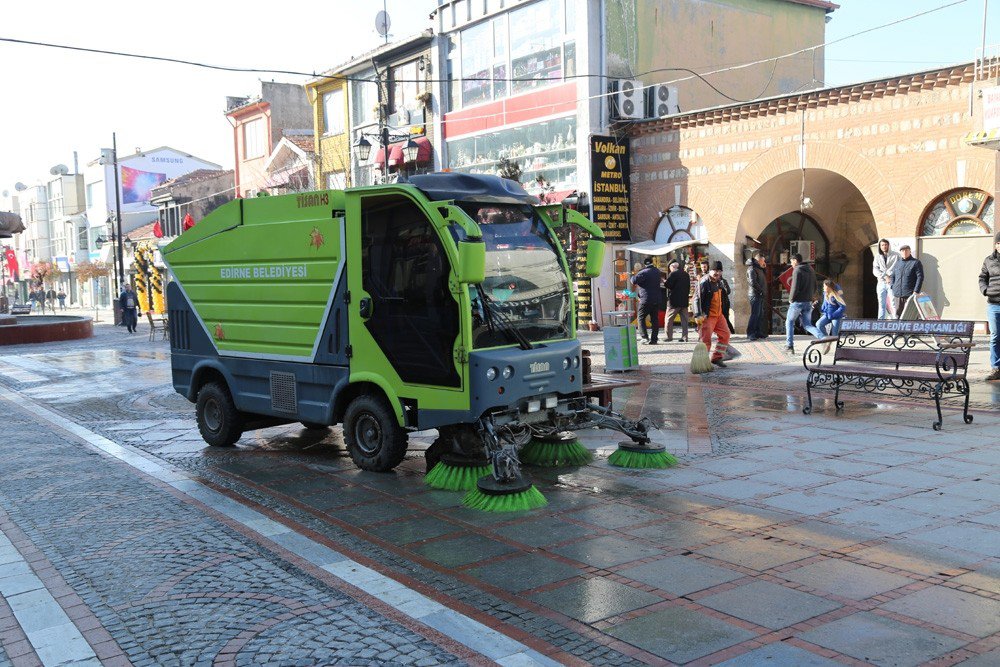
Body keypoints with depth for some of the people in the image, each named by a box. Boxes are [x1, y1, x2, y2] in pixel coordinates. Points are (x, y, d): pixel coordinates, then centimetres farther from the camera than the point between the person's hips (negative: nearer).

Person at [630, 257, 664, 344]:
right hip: (657, 299, 6)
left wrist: (631, 278, 0)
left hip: (646, 299, -6)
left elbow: (634, 280, -21)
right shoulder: (657, 271, 11)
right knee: (655, 319, 9)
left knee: (641, 318, 3)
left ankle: (645, 337, -8)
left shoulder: (644, 272, -13)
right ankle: (653, 339, 8)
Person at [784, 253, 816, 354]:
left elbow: (795, 287, -20)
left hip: (798, 301, -7)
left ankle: (789, 346, 7)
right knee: (807, 325, 10)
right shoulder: (810, 270, 12)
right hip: (808, 302, 7)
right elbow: (814, 286, 16)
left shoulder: (797, 270, -13)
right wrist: (810, 296, 17)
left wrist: (791, 299, -6)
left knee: (789, 323, 10)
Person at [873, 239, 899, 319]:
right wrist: (885, 276, -12)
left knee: (893, 303, -10)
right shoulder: (877, 256, 11)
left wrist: (884, 274, -9)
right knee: (881, 304, 6)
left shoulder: (895, 255, 2)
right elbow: (875, 270, 2)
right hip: (881, 283, 3)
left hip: (892, 283, -3)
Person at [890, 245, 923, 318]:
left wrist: (916, 292, -13)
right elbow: (893, 277, 21)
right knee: (898, 314, 7)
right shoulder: (897, 263, 17)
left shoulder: (916, 263, 1)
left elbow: (920, 277, -6)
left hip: (909, 295, -5)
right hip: (897, 295, 5)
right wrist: (893, 291, 11)